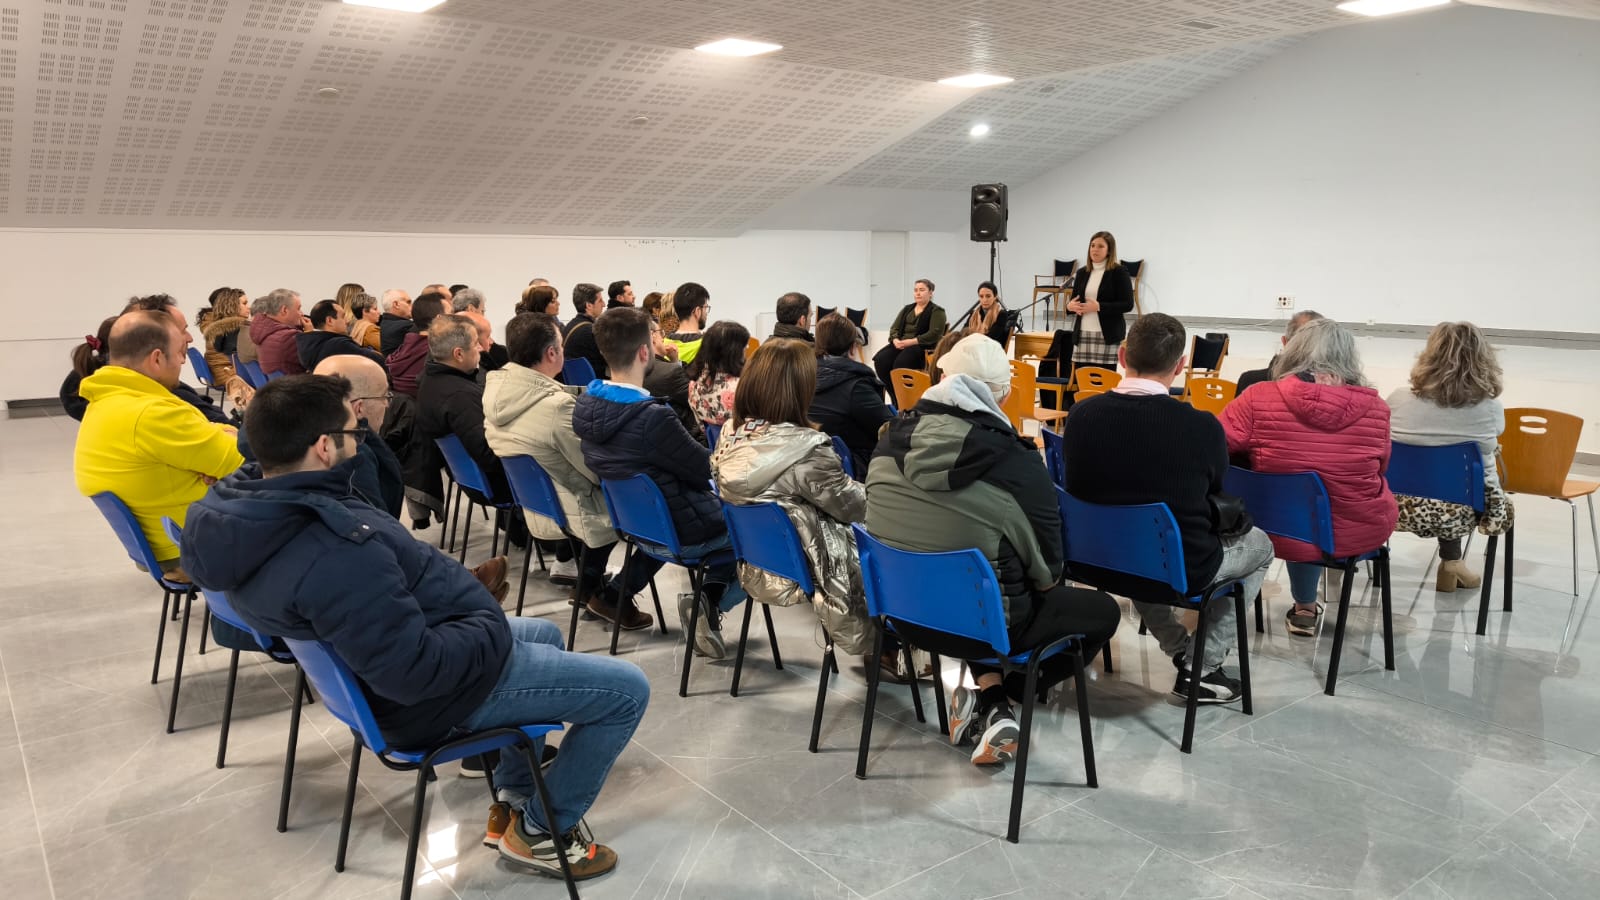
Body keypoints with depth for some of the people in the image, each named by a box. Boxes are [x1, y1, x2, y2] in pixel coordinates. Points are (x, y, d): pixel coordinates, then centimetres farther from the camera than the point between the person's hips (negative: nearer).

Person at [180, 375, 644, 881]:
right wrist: (490, 629, -18)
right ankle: (542, 830, 15)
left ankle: (512, 801, 34)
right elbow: (415, 672, -34)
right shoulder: (335, 554, -37)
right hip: (439, 691, -10)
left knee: (545, 634, 33)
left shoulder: (239, 508, -8)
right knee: (628, 690, -1)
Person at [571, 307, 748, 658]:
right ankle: (713, 602, 1)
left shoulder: (586, 405, -7)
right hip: (681, 532, -8)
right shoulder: (653, 418, -33)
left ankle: (712, 591, 16)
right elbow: (708, 469, -18)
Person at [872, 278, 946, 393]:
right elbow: (894, 328, 17)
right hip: (900, 344, 6)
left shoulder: (937, 311, 2)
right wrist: (896, 340, -8)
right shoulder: (907, 309, 22)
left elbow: (934, 334, -11)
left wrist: (910, 342, -19)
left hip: (922, 346, -6)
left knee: (900, 363, -35)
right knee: (880, 360, -24)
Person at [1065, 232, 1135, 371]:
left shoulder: (1119, 272, -2)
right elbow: (1073, 300, 19)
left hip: (1107, 335, -5)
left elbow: (1127, 304, -8)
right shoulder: (1082, 272, 13)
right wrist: (1070, 306, -6)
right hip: (1082, 335, 5)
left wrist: (1098, 306, -17)